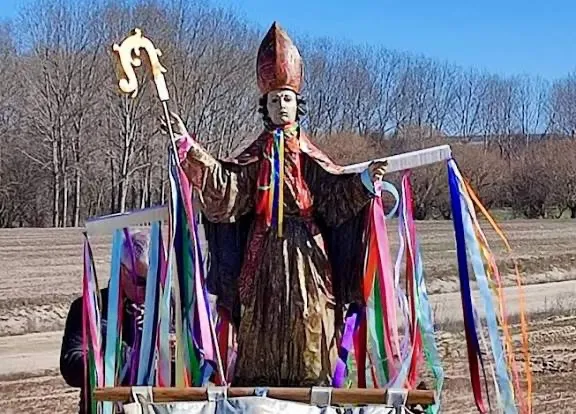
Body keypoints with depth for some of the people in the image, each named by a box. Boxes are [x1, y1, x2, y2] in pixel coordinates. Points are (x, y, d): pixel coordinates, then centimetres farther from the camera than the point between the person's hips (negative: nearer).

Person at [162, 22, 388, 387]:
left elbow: (336, 191, -3)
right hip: (263, 251, 1)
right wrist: (188, 145, -6)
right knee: (261, 326, 0)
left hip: (305, 250, -1)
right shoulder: (256, 156, 10)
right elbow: (223, 182, -1)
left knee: (307, 326, -3)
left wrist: (363, 180, -22)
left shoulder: (310, 157, 8)